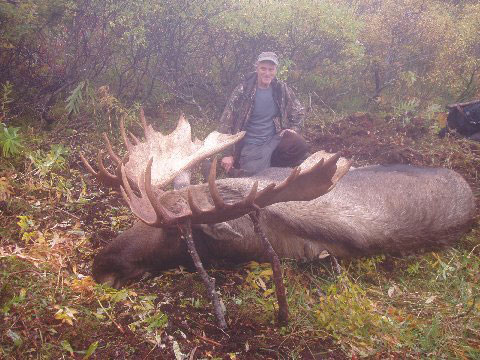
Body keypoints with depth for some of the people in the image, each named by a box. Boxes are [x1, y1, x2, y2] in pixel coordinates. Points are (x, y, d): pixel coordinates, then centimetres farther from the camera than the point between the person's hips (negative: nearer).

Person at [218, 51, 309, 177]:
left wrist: (294, 130, -2)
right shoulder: (243, 90, -6)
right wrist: (228, 154, -10)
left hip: (275, 140, 3)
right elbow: (226, 123, -6)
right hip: (251, 146, -3)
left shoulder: (282, 89, 4)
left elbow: (299, 111, 19)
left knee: (299, 145, -26)